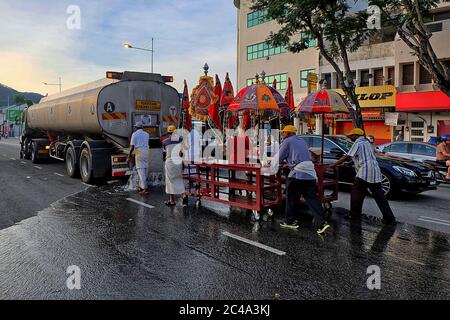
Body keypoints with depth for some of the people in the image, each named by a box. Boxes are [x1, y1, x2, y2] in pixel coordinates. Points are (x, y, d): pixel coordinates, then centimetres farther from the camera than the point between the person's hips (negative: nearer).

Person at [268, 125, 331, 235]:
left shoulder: (287, 141, 0)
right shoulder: (301, 141, 23)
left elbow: (278, 158, 2)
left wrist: (273, 169, 19)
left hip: (297, 173, -7)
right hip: (310, 173, 7)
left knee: (292, 198, 8)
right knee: (312, 198, 5)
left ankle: (290, 221, 18)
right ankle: (322, 223, -4)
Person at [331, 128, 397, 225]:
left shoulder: (358, 143, -3)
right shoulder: (366, 142, 24)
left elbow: (347, 157, -9)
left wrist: (334, 164, -3)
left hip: (364, 173, -8)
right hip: (375, 173, 8)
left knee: (356, 193, 6)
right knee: (380, 196, 7)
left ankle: (355, 214, 12)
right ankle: (390, 219, 6)